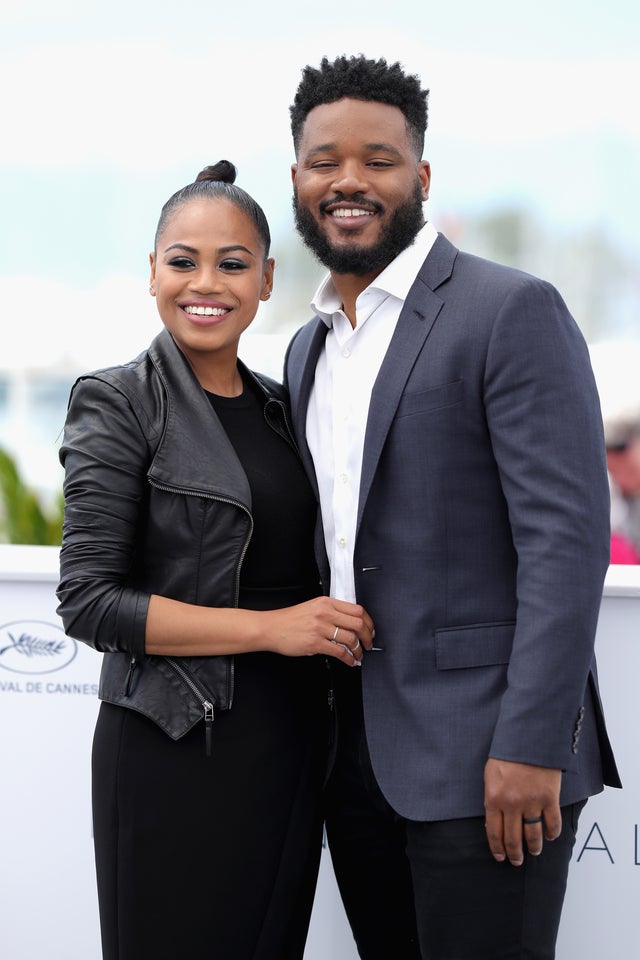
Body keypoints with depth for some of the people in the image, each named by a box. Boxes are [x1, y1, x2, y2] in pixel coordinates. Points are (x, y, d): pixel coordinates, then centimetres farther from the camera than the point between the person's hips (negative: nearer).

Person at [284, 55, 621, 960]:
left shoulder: (512, 311, -8)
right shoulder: (308, 349, 16)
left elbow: (566, 534, -15)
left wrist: (530, 745, -21)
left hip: (483, 752, -7)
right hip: (356, 753, 7)